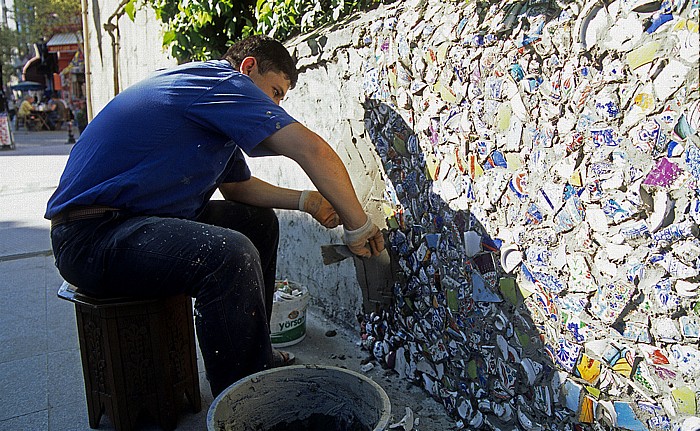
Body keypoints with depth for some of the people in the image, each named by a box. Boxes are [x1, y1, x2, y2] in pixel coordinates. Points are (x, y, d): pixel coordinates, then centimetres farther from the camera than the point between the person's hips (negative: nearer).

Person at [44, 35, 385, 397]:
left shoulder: (213, 110, 19)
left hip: (138, 219, 11)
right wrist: (357, 227, -14)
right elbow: (312, 150, -23)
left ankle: (256, 357, 21)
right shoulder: (220, 80, -13)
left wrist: (305, 200, 12)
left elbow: (238, 186, 24)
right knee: (230, 254, -34)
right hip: (90, 234, -11)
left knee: (258, 221, 14)